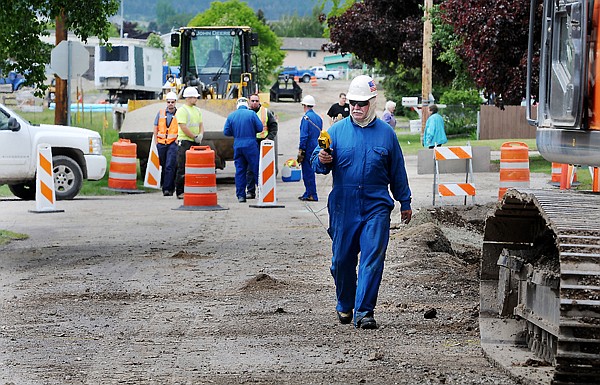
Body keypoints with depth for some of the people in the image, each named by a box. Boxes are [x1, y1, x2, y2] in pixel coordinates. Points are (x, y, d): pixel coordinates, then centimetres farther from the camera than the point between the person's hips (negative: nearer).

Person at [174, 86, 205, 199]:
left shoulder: (197, 110, 16)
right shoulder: (182, 110, -9)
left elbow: (200, 124, 17)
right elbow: (183, 127, -16)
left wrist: (200, 135, -3)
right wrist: (195, 137, -14)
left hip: (195, 142, 8)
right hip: (185, 142, -8)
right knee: (183, 168, -6)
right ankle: (180, 192, -4)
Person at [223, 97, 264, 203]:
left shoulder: (231, 116, 6)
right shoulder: (251, 114, -4)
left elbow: (226, 132, 6)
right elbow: (260, 128, -5)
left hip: (237, 145, 3)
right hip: (250, 145, -3)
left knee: (239, 170, 6)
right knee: (256, 169, 2)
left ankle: (240, 195, 4)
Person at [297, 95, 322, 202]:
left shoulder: (306, 117, -12)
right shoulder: (318, 117, 12)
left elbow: (304, 136, -16)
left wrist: (300, 150, -14)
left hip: (308, 148, -8)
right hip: (316, 148, 8)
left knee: (308, 171, -4)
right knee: (309, 171, 16)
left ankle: (312, 195, -4)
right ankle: (308, 193, 20)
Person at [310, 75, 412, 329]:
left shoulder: (386, 132, 7)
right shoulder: (337, 131, 6)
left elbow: (397, 172, 14)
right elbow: (317, 162, 1)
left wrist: (405, 202, 17)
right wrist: (322, 161, -23)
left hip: (376, 206, -1)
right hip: (343, 206, 1)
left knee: (372, 259, -9)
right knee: (342, 259, 7)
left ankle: (364, 312, -8)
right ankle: (345, 306, 27)